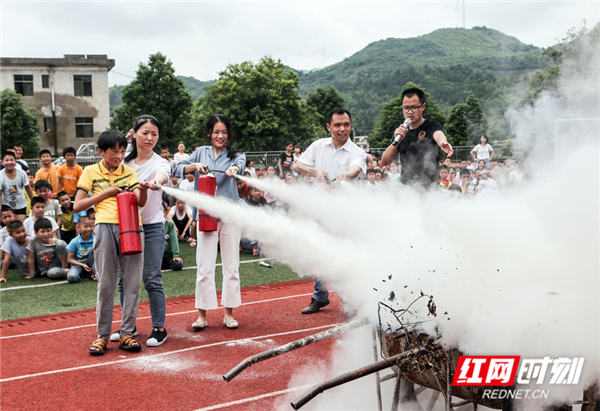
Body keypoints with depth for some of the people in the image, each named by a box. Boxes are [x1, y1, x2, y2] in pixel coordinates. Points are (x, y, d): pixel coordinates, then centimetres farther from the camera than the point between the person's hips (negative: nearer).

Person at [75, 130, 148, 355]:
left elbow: (140, 202, 1)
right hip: (105, 227, -2)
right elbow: (77, 206, 5)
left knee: (133, 281, 0)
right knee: (106, 283, 0)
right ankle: (102, 335, 10)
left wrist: (142, 190, -21)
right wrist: (105, 194, -3)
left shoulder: (129, 173, 15)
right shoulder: (91, 172, 11)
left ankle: (126, 333, 8)